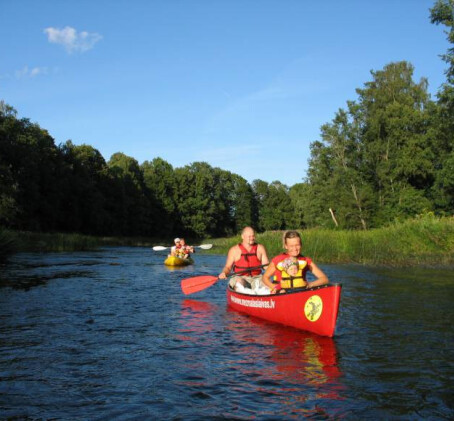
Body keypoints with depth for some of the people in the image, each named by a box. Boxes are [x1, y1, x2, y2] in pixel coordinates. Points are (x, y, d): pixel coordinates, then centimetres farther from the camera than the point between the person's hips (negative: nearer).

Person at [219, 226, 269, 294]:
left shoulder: (260, 248, 12)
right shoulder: (234, 250, 7)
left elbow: (266, 265, 10)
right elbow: (228, 267, 6)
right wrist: (224, 273, -15)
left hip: (256, 278, 2)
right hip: (240, 277, -2)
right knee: (239, 282, -36)